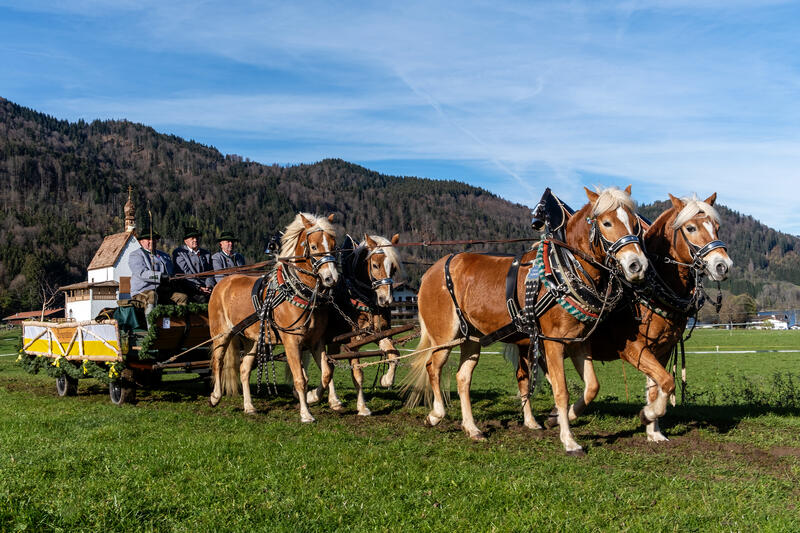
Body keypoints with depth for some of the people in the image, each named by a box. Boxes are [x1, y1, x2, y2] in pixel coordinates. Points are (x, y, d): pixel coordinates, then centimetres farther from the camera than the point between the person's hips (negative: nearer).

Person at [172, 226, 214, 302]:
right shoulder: (178, 252, 5)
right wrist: (198, 287, -15)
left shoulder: (206, 254, 21)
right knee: (202, 298, -35)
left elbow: (209, 273, 16)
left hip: (206, 288, 5)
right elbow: (184, 274, -5)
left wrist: (208, 286, -6)